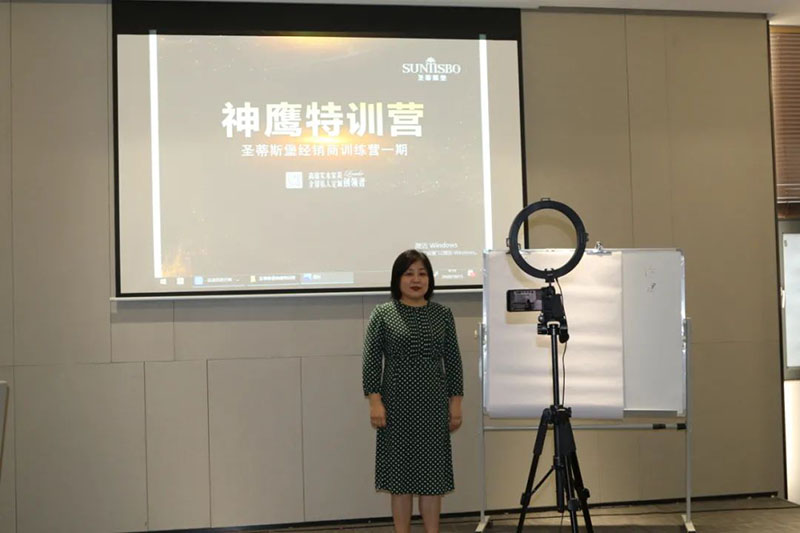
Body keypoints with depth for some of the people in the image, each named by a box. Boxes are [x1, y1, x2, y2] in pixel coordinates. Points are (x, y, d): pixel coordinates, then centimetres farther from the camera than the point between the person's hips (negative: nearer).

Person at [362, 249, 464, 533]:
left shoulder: (442, 314, 6)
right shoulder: (382, 314, -2)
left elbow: (452, 360, 7)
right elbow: (371, 361, -4)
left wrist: (455, 402, 3)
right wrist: (375, 402, -11)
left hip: (433, 404, 2)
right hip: (397, 405, -2)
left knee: (432, 472, 5)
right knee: (400, 471, 3)